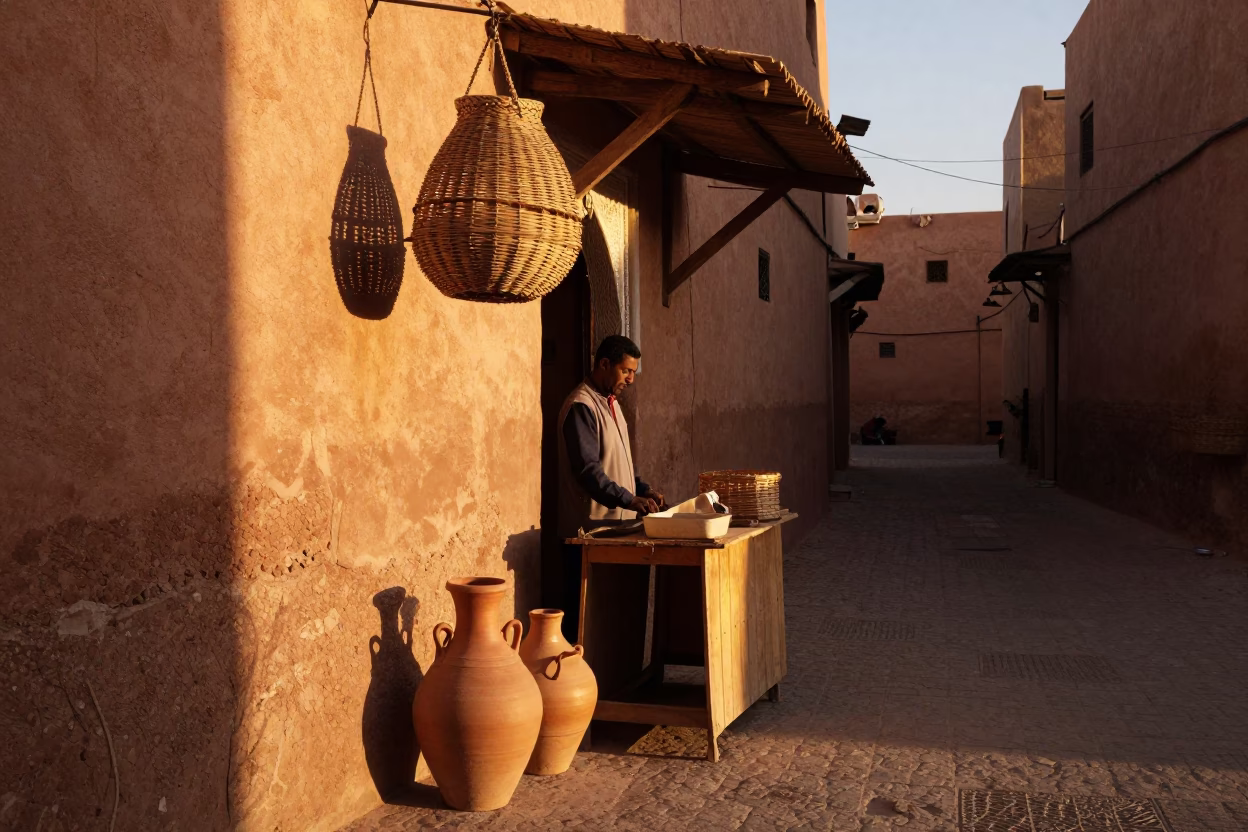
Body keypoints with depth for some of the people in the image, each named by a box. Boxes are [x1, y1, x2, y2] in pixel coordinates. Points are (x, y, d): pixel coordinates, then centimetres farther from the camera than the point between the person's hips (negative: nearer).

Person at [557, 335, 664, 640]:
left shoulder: (611, 403, 16)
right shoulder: (581, 406, -15)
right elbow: (587, 469, -23)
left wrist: (643, 489, 8)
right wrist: (628, 500, -29)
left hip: (616, 523, 9)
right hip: (589, 527, -9)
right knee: (584, 610, -3)